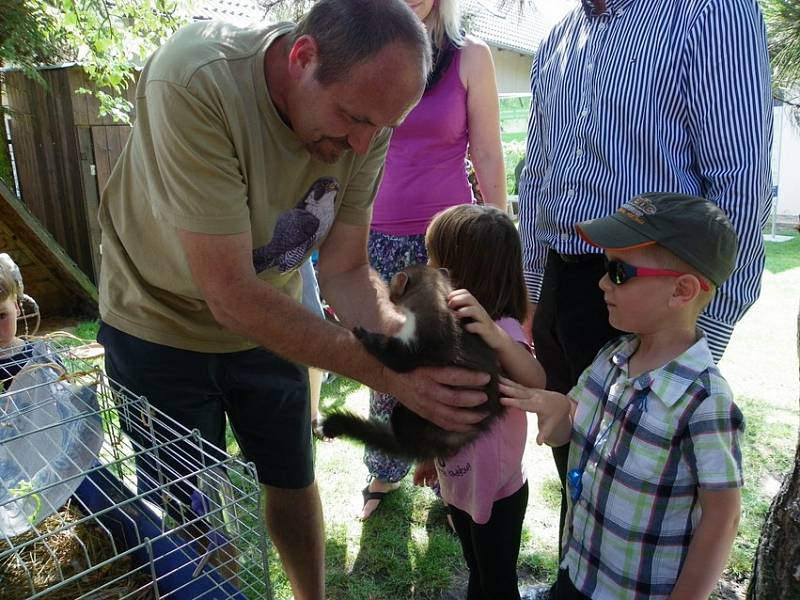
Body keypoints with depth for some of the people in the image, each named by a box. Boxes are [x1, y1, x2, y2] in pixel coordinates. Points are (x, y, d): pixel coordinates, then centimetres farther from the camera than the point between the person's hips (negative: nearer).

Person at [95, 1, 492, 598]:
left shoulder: (364, 109, -18)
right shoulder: (194, 83, -35)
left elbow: (344, 271, -14)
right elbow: (230, 297, -35)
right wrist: (388, 372, -37)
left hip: (268, 323, 4)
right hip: (161, 329, -3)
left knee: (294, 481, 16)